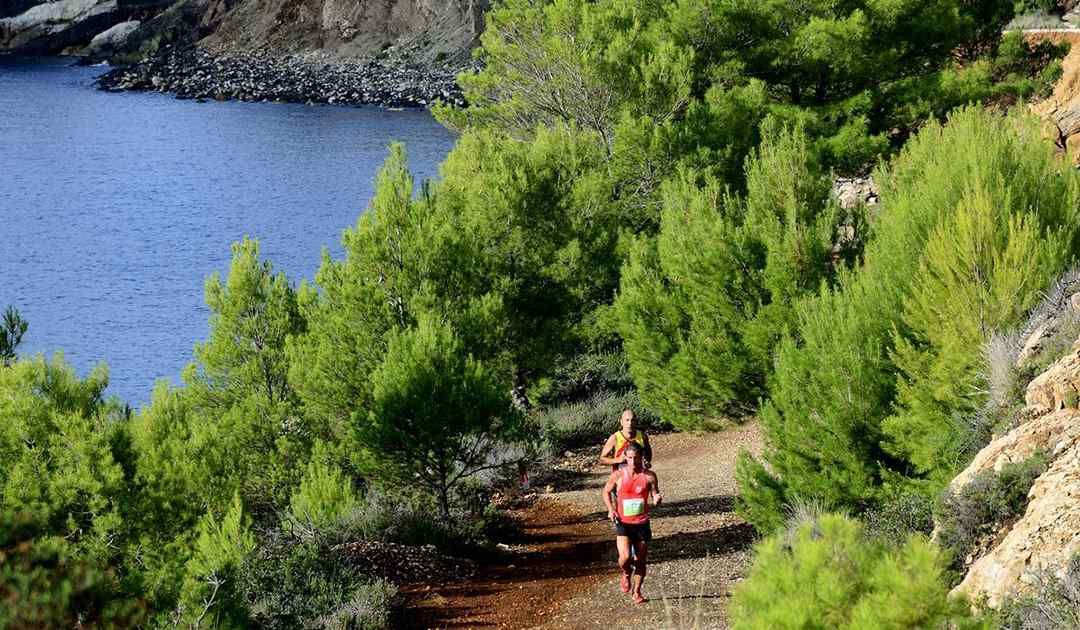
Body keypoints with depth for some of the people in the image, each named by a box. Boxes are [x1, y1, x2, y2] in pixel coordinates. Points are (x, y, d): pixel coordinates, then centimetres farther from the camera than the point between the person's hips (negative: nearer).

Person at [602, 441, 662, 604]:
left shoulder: (649, 476, -3)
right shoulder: (618, 475, -4)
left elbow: (655, 497, 2)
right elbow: (606, 491, 12)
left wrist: (657, 498, -23)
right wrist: (611, 509, -2)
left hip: (642, 524, 2)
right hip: (623, 523, -2)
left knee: (641, 561, 8)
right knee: (625, 557, -21)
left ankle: (636, 592, 29)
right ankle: (625, 574, 15)